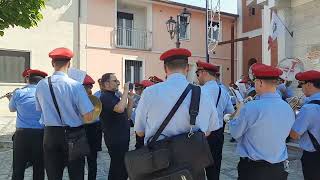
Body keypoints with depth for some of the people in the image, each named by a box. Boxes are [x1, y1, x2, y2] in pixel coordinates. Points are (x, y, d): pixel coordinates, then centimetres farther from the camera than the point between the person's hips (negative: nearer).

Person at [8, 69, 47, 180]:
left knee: (18, 170, 13)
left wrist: (10, 98, 36)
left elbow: (12, 109, 15)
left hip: (22, 134, 1)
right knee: (39, 169, 12)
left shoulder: (18, 93, -3)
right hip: (40, 135, -1)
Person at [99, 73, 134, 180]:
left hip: (122, 137, 10)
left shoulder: (114, 96, 15)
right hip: (115, 139, -10)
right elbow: (120, 109, -34)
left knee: (120, 167, 19)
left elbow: (127, 115, 15)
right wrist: (125, 90, -22)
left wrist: (130, 99, 4)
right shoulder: (105, 97, -14)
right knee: (119, 168, -4)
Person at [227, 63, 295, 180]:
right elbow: (284, 135, 10)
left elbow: (235, 133, -10)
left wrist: (238, 111, 5)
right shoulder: (288, 109, -3)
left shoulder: (251, 107, -23)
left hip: (252, 168, -5)